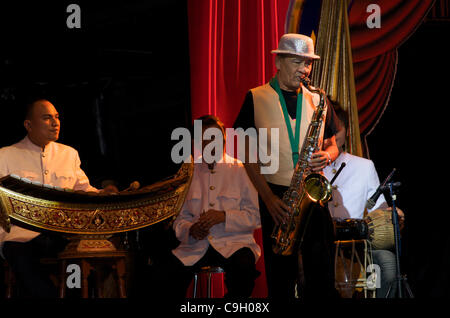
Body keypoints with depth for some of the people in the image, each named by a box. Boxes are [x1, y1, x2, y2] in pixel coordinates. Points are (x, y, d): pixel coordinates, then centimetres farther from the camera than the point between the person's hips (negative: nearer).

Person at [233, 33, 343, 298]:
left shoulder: (317, 100, 12)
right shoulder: (256, 98, 3)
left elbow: (332, 145, 18)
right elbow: (248, 153, -1)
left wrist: (327, 156, -7)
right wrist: (268, 197, -11)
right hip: (276, 195, -2)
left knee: (322, 273, -4)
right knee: (281, 276, 1)